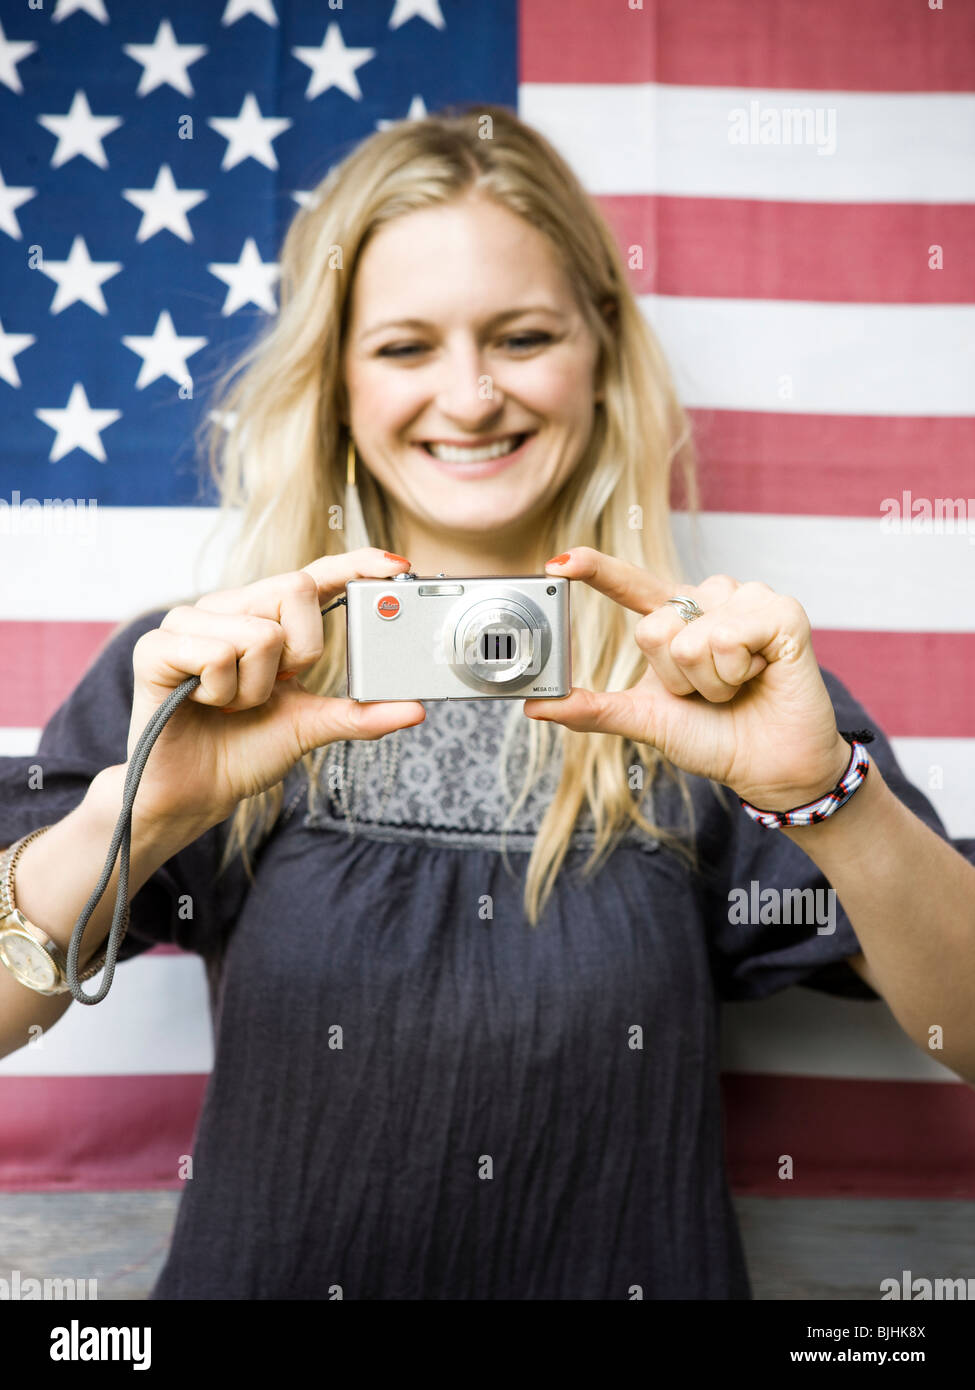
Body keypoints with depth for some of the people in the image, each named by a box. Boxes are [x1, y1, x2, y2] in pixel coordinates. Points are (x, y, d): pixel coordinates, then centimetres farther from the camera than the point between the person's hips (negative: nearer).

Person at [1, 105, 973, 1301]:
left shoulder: (711, 682, -3)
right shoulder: (195, 675, -3)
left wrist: (826, 789, -26)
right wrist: (138, 808, -30)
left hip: (634, 1274, 1)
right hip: (273, 1270, 0)